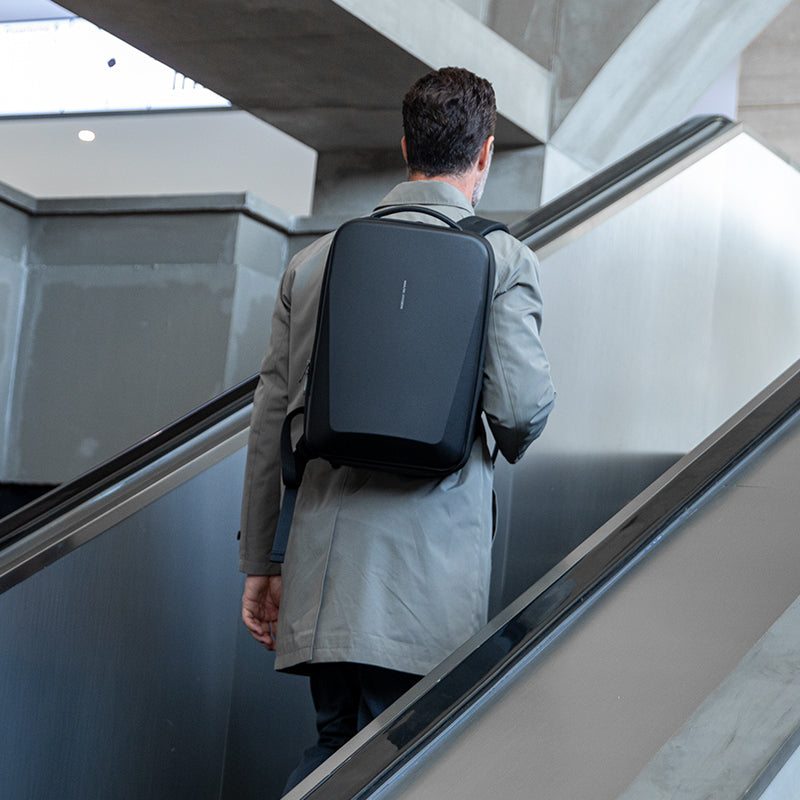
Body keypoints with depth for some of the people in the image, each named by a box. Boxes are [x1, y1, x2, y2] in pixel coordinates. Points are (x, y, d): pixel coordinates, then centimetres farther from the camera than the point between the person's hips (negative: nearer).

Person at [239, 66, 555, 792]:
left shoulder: (314, 261, 11)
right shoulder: (503, 258, 0)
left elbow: (270, 422, 10)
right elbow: (522, 405, -10)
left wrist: (259, 561, 15)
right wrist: (509, 446, 15)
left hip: (321, 568, 4)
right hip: (428, 568, -4)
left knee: (335, 749, 18)